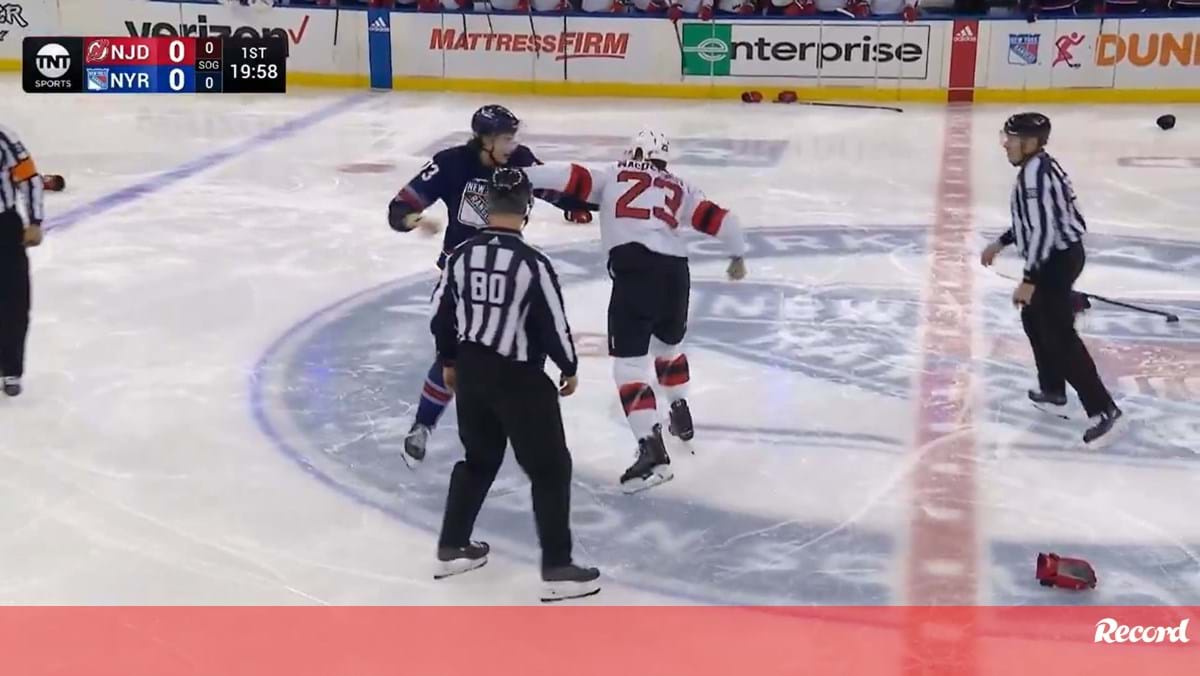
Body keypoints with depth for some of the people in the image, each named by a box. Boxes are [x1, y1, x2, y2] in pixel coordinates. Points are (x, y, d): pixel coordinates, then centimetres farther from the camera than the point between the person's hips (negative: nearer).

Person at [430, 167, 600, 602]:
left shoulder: (462, 255, -2)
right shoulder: (532, 263, -19)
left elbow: (442, 315, 7)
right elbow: (553, 323, -14)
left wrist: (449, 362, 22)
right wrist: (569, 368, 3)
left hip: (471, 370, 6)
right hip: (519, 378, -6)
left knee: (479, 459, 24)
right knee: (550, 469, 4)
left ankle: (452, 549, 30)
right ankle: (557, 570, 4)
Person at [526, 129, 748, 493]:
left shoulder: (612, 177, 19)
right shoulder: (680, 188, 25)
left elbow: (570, 177, 6)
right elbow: (720, 219, 24)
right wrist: (737, 255, 39)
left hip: (635, 269, -5)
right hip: (675, 271, 5)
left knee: (629, 361, -5)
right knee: (669, 342, 33)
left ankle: (652, 450, -18)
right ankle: (681, 415, 48)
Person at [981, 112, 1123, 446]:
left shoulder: (1034, 173, -21)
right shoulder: (1039, 167, 11)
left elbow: (1042, 228, -26)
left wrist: (1029, 280, -25)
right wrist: (1001, 243, 27)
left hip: (1057, 259, -11)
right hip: (1058, 256, 11)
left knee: (1059, 335, -10)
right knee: (1035, 320, 23)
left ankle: (1102, 409, -9)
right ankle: (1053, 390, 33)